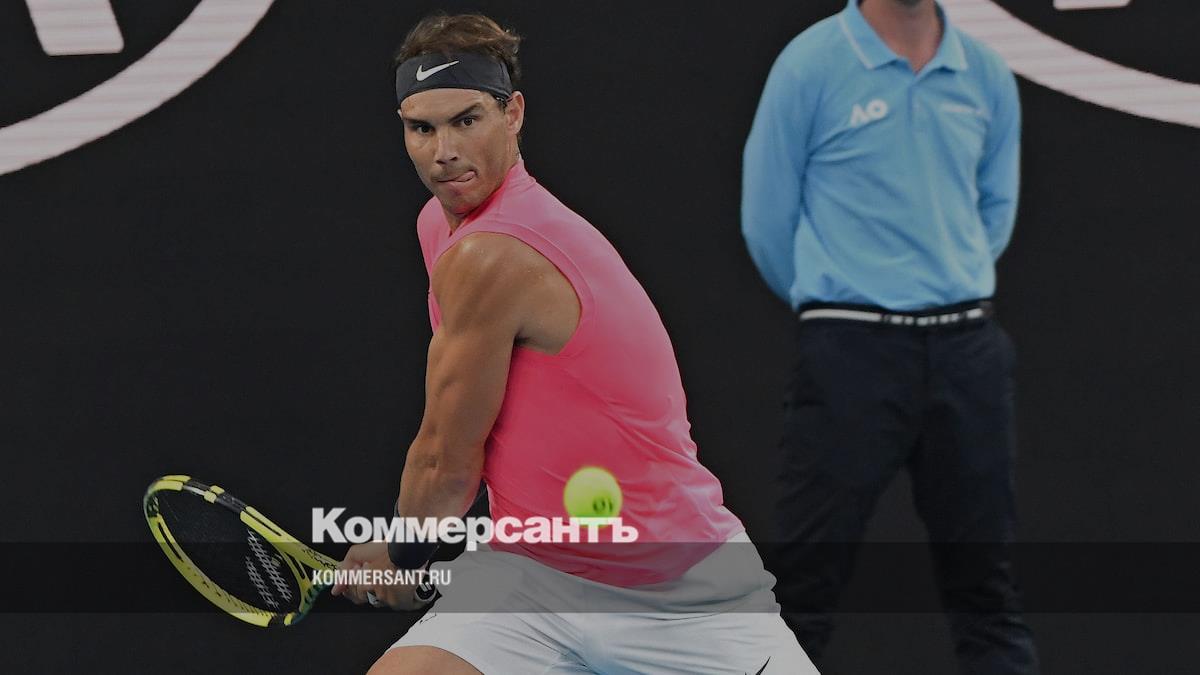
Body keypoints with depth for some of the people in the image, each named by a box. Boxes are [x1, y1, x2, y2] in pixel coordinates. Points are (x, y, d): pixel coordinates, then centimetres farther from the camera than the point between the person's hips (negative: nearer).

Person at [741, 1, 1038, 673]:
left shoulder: (988, 75, 6)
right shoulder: (811, 67, -7)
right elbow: (768, 219, 1)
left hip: (967, 346, 4)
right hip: (853, 349, -4)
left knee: (987, 573, 8)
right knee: (809, 578, -2)